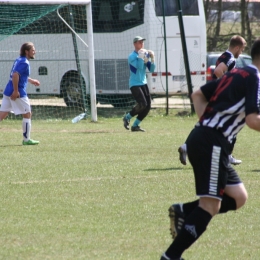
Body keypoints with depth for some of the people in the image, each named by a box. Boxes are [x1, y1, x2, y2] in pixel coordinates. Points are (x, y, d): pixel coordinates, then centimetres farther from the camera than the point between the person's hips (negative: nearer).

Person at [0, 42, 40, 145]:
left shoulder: (18, 60, 16)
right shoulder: (24, 63, -13)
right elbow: (15, 75, -26)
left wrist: (31, 80, 38)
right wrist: (16, 91, -25)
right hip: (18, 93, -9)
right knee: (27, 114, 5)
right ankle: (26, 139, 11)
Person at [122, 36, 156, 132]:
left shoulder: (146, 55, 10)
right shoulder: (132, 56, -11)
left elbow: (151, 69, 6)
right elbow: (139, 67, -24)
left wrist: (152, 58, -7)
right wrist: (141, 56, -24)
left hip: (143, 83, 7)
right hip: (134, 84, -7)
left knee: (147, 106, 0)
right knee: (142, 104, -20)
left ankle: (135, 125, 10)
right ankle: (127, 117, 2)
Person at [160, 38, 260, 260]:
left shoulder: (237, 74, 19)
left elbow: (198, 95, 25)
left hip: (202, 139, 9)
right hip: (212, 144, -9)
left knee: (238, 197, 11)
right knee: (211, 204, -11)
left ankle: (185, 212, 4)